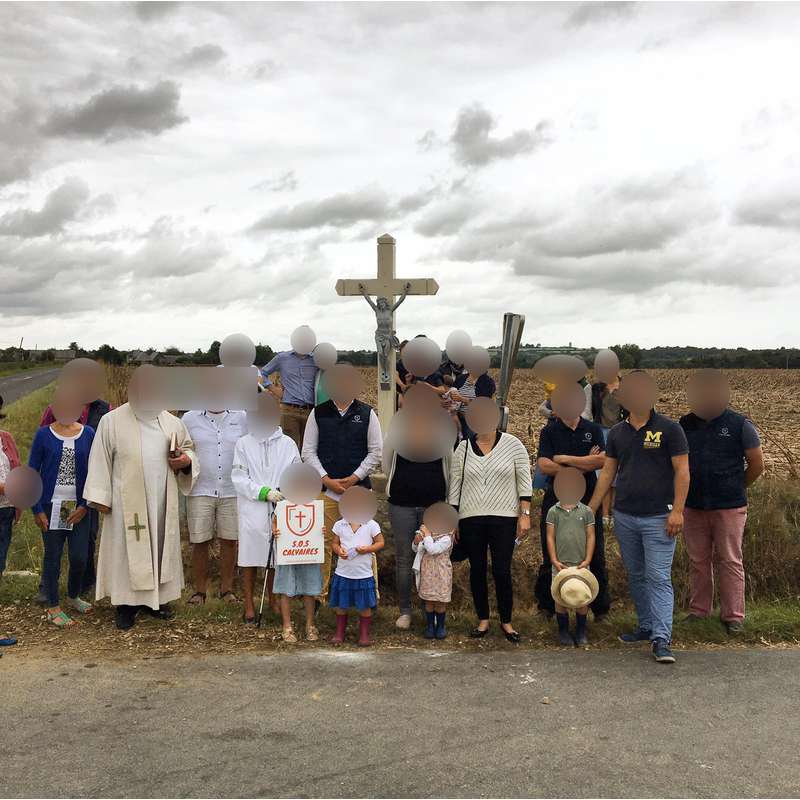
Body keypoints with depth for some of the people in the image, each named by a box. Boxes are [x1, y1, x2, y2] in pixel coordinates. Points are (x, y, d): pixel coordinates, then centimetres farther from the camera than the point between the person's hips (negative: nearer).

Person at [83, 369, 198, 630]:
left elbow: (189, 449, 18)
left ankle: (156, 598, 23)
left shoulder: (172, 422, 7)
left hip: (162, 502, 4)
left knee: (161, 547, 10)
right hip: (127, 501, -4)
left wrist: (186, 460, -7)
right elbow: (100, 459, -3)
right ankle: (126, 603, 11)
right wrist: (101, 497, -7)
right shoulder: (112, 421, -3)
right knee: (128, 548, 1)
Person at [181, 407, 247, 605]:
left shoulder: (240, 417, 6)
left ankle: (227, 589, 20)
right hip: (200, 491, -1)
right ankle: (199, 590, 17)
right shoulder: (190, 419, 3)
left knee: (230, 541, 6)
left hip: (232, 491, 1)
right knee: (200, 542, 2)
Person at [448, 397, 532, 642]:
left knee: (502, 571, -2)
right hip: (470, 520, 2)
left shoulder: (513, 445, -1)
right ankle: (483, 620, 22)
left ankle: (506, 621, 16)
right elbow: (455, 485, 8)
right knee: (477, 570, 8)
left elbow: (524, 482, 1)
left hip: (504, 520, -2)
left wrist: (525, 514, -5)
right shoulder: (463, 448, 5)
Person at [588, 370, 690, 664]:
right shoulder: (617, 432, 8)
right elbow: (607, 472, 13)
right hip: (624, 516, 5)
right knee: (636, 576, 13)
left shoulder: (669, 429, -5)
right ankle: (646, 627, 25)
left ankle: (661, 639, -6)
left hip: (658, 518, -5)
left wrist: (677, 510, -13)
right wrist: (591, 509, 11)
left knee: (659, 577, -7)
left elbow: (682, 471, -6)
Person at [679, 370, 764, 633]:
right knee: (698, 561, 11)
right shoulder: (686, 424, 6)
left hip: (729, 507, -3)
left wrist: (735, 488, 10)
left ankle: (733, 615, 11)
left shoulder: (739, 424, -3)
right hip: (693, 506, 3)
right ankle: (698, 610, 23)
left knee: (729, 561, 2)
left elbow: (757, 465, 3)